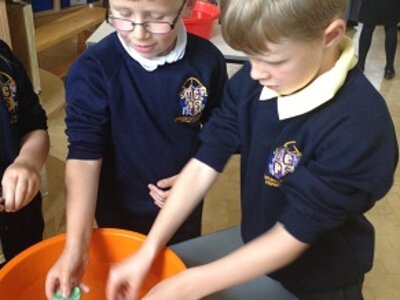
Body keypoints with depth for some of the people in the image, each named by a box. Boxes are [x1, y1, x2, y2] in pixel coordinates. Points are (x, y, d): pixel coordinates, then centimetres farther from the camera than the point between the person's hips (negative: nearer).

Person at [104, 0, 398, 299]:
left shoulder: (358, 126, -32)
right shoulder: (251, 81, -15)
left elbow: (293, 236, -28)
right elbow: (205, 163, -14)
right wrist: (147, 252, -18)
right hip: (257, 248, 4)